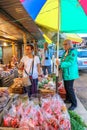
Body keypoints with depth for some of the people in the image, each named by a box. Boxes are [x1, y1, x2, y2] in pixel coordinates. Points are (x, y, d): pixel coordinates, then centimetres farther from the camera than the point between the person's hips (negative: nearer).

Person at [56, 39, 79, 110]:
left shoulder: (73, 52, -17)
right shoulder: (65, 52, 10)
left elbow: (70, 63, -27)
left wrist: (60, 64, -35)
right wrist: (59, 64, -1)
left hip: (70, 73, -9)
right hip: (65, 73, 9)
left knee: (70, 88, -4)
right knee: (66, 87, 19)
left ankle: (74, 104, 10)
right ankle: (68, 99, 36)